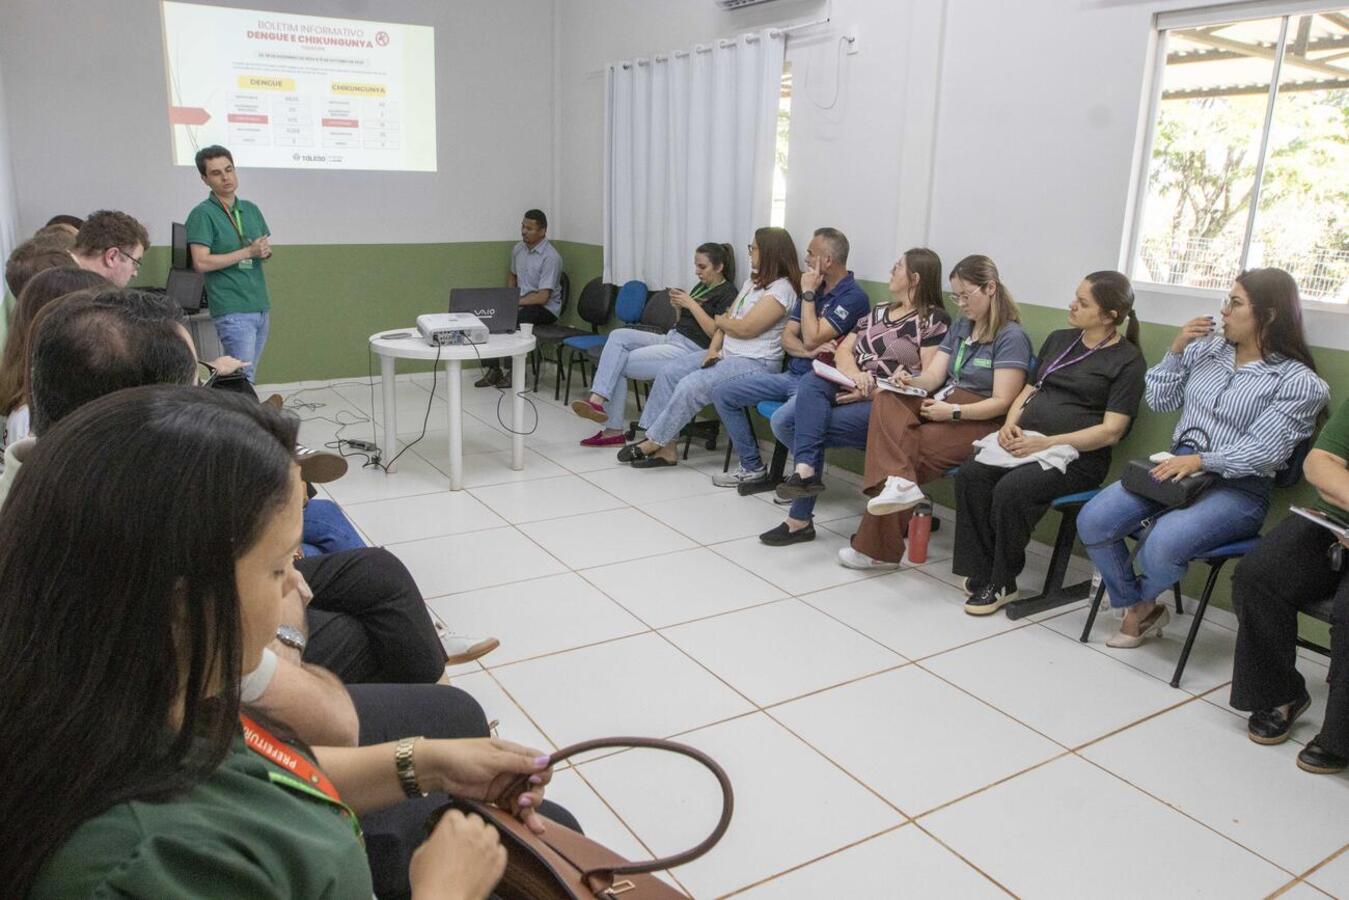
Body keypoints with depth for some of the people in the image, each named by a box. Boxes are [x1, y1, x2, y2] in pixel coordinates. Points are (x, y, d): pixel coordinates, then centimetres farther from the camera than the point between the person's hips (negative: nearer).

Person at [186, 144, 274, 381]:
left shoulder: (251, 209, 13)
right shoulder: (202, 214, -7)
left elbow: (266, 247, 23)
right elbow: (201, 263, -15)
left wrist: (266, 251, -2)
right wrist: (248, 252, -15)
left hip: (261, 307, 7)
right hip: (233, 311, -7)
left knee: (247, 376, 11)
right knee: (243, 378, -10)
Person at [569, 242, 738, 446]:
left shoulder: (727, 293, -6)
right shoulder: (701, 286, 19)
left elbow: (716, 333, -17)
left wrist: (691, 304, -15)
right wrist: (678, 306, 2)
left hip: (693, 349, -9)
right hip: (671, 339, 9)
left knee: (619, 364, -14)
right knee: (619, 336, -13)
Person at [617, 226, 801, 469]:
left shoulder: (781, 289, -15)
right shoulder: (754, 280, 15)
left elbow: (745, 328, -20)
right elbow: (728, 317, 13)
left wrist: (719, 320, -1)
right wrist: (713, 348, -2)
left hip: (755, 363, -10)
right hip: (725, 353, 10)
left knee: (690, 386, -25)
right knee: (669, 373, -5)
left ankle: (654, 443, -9)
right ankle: (664, 448, -7)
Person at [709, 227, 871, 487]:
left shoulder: (853, 296, -12)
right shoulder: (815, 287, 14)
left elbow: (812, 338, -20)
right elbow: (787, 336, 9)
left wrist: (808, 294, -12)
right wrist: (808, 352, -12)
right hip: (791, 374, 9)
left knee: (782, 418, -37)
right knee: (722, 394, 2)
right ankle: (751, 467, 10)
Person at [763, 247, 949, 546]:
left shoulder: (934, 320, 0)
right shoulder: (879, 311, 23)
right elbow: (843, 350, 15)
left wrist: (873, 392, -18)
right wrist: (854, 373, -10)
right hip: (849, 389, 7)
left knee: (804, 425, -24)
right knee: (811, 382, -26)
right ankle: (806, 471, -33)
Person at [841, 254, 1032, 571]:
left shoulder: (1011, 337, -6)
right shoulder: (959, 328, 18)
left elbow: (1002, 402, -12)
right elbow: (933, 377, 9)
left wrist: (953, 412, -23)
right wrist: (910, 381, -14)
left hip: (980, 422, -7)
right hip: (943, 405, 7)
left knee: (914, 448, -28)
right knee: (885, 398, -21)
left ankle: (877, 548, -22)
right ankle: (898, 482, -41)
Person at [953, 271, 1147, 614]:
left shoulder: (1127, 360, -2)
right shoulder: (1058, 340, 18)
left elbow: (1111, 431, -10)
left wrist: (1046, 443, -18)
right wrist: (1010, 424, -1)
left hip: (1075, 456, -6)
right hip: (1025, 440, 6)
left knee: (1011, 489, -32)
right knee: (970, 475, -22)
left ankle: (1001, 584, -12)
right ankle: (984, 577, -18)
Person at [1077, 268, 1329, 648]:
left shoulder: (1298, 382, -6)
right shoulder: (1206, 349, 10)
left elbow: (1264, 450, -15)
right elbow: (1159, 401, 12)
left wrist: (1201, 460, -27)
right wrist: (1176, 349, -1)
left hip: (1238, 489, -5)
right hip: (1177, 469, 5)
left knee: (1163, 543, -32)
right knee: (1092, 520, -17)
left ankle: (1143, 599, 6)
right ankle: (1141, 608, 7)